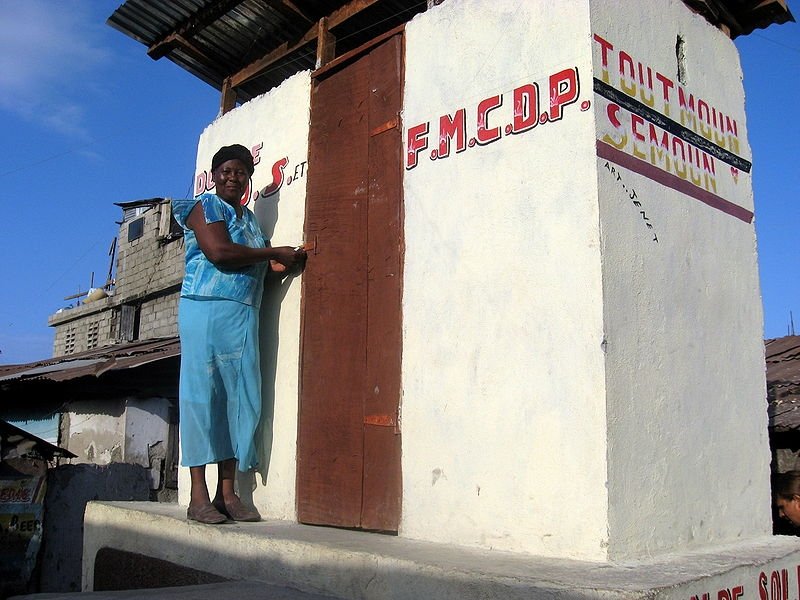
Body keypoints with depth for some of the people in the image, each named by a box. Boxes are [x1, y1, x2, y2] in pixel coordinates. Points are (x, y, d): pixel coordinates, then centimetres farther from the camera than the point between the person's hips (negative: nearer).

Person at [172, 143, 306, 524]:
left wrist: (286, 264, 4)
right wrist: (274, 252, -7)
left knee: (241, 399, 2)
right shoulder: (206, 206, 1)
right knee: (203, 395, -7)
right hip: (206, 310, -7)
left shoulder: (248, 217, 23)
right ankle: (199, 496, -5)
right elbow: (219, 253, -16)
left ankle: (227, 493, 5)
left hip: (243, 316, 7)